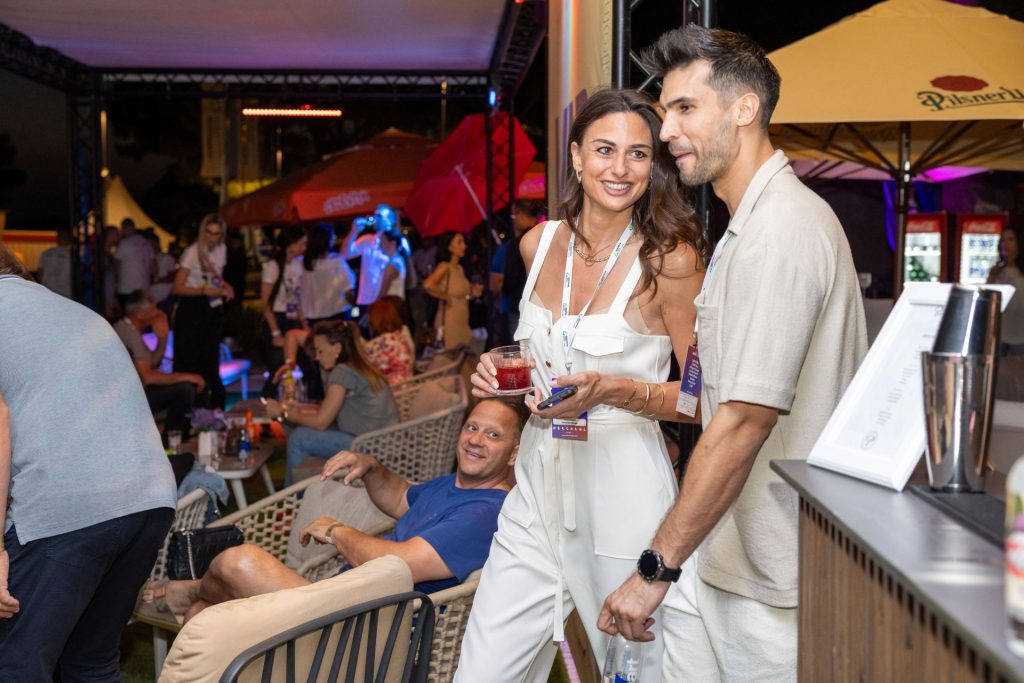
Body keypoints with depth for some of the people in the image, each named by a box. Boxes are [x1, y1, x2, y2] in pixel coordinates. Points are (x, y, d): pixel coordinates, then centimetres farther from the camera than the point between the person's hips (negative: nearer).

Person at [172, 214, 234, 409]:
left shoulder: (221, 250, 8)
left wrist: (224, 286, 3)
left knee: (210, 362, 13)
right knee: (188, 363, -4)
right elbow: (177, 288, -15)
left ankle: (216, 405, 21)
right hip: (192, 310, -7)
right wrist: (204, 291, -24)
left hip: (213, 310, 7)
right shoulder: (192, 252, -13)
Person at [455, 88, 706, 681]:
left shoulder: (669, 259, -10)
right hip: (539, 484, 5)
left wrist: (615, 392, -23)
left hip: (624, 495, -5)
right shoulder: (539, 244, 7)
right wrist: (501, 371, 5)